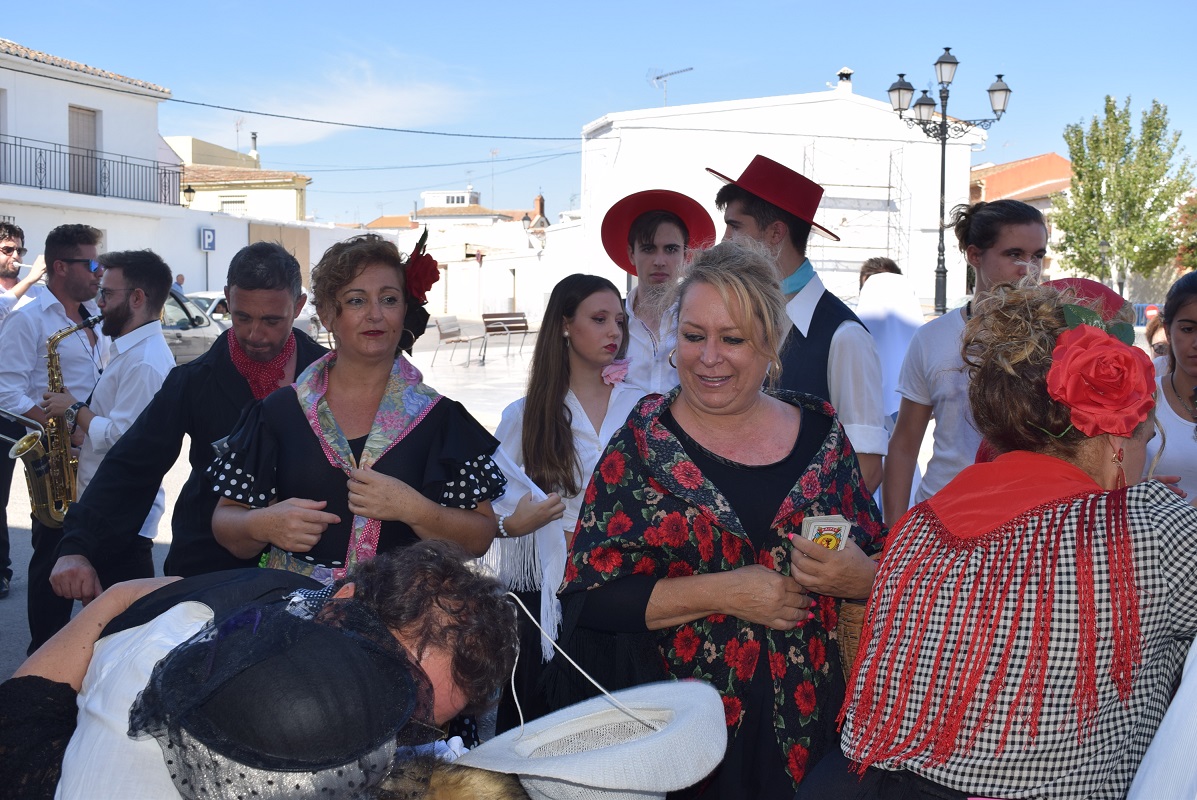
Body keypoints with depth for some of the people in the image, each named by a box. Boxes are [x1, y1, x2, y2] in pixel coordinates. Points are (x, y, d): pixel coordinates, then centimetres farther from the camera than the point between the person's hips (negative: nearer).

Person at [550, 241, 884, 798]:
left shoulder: (820, 432, 2)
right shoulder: (642, 444, -6)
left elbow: (884, 572, 8)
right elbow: (588, 600, -11)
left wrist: (858, 578, -15)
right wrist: (721, 593, -18)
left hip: (809, 726, 3)